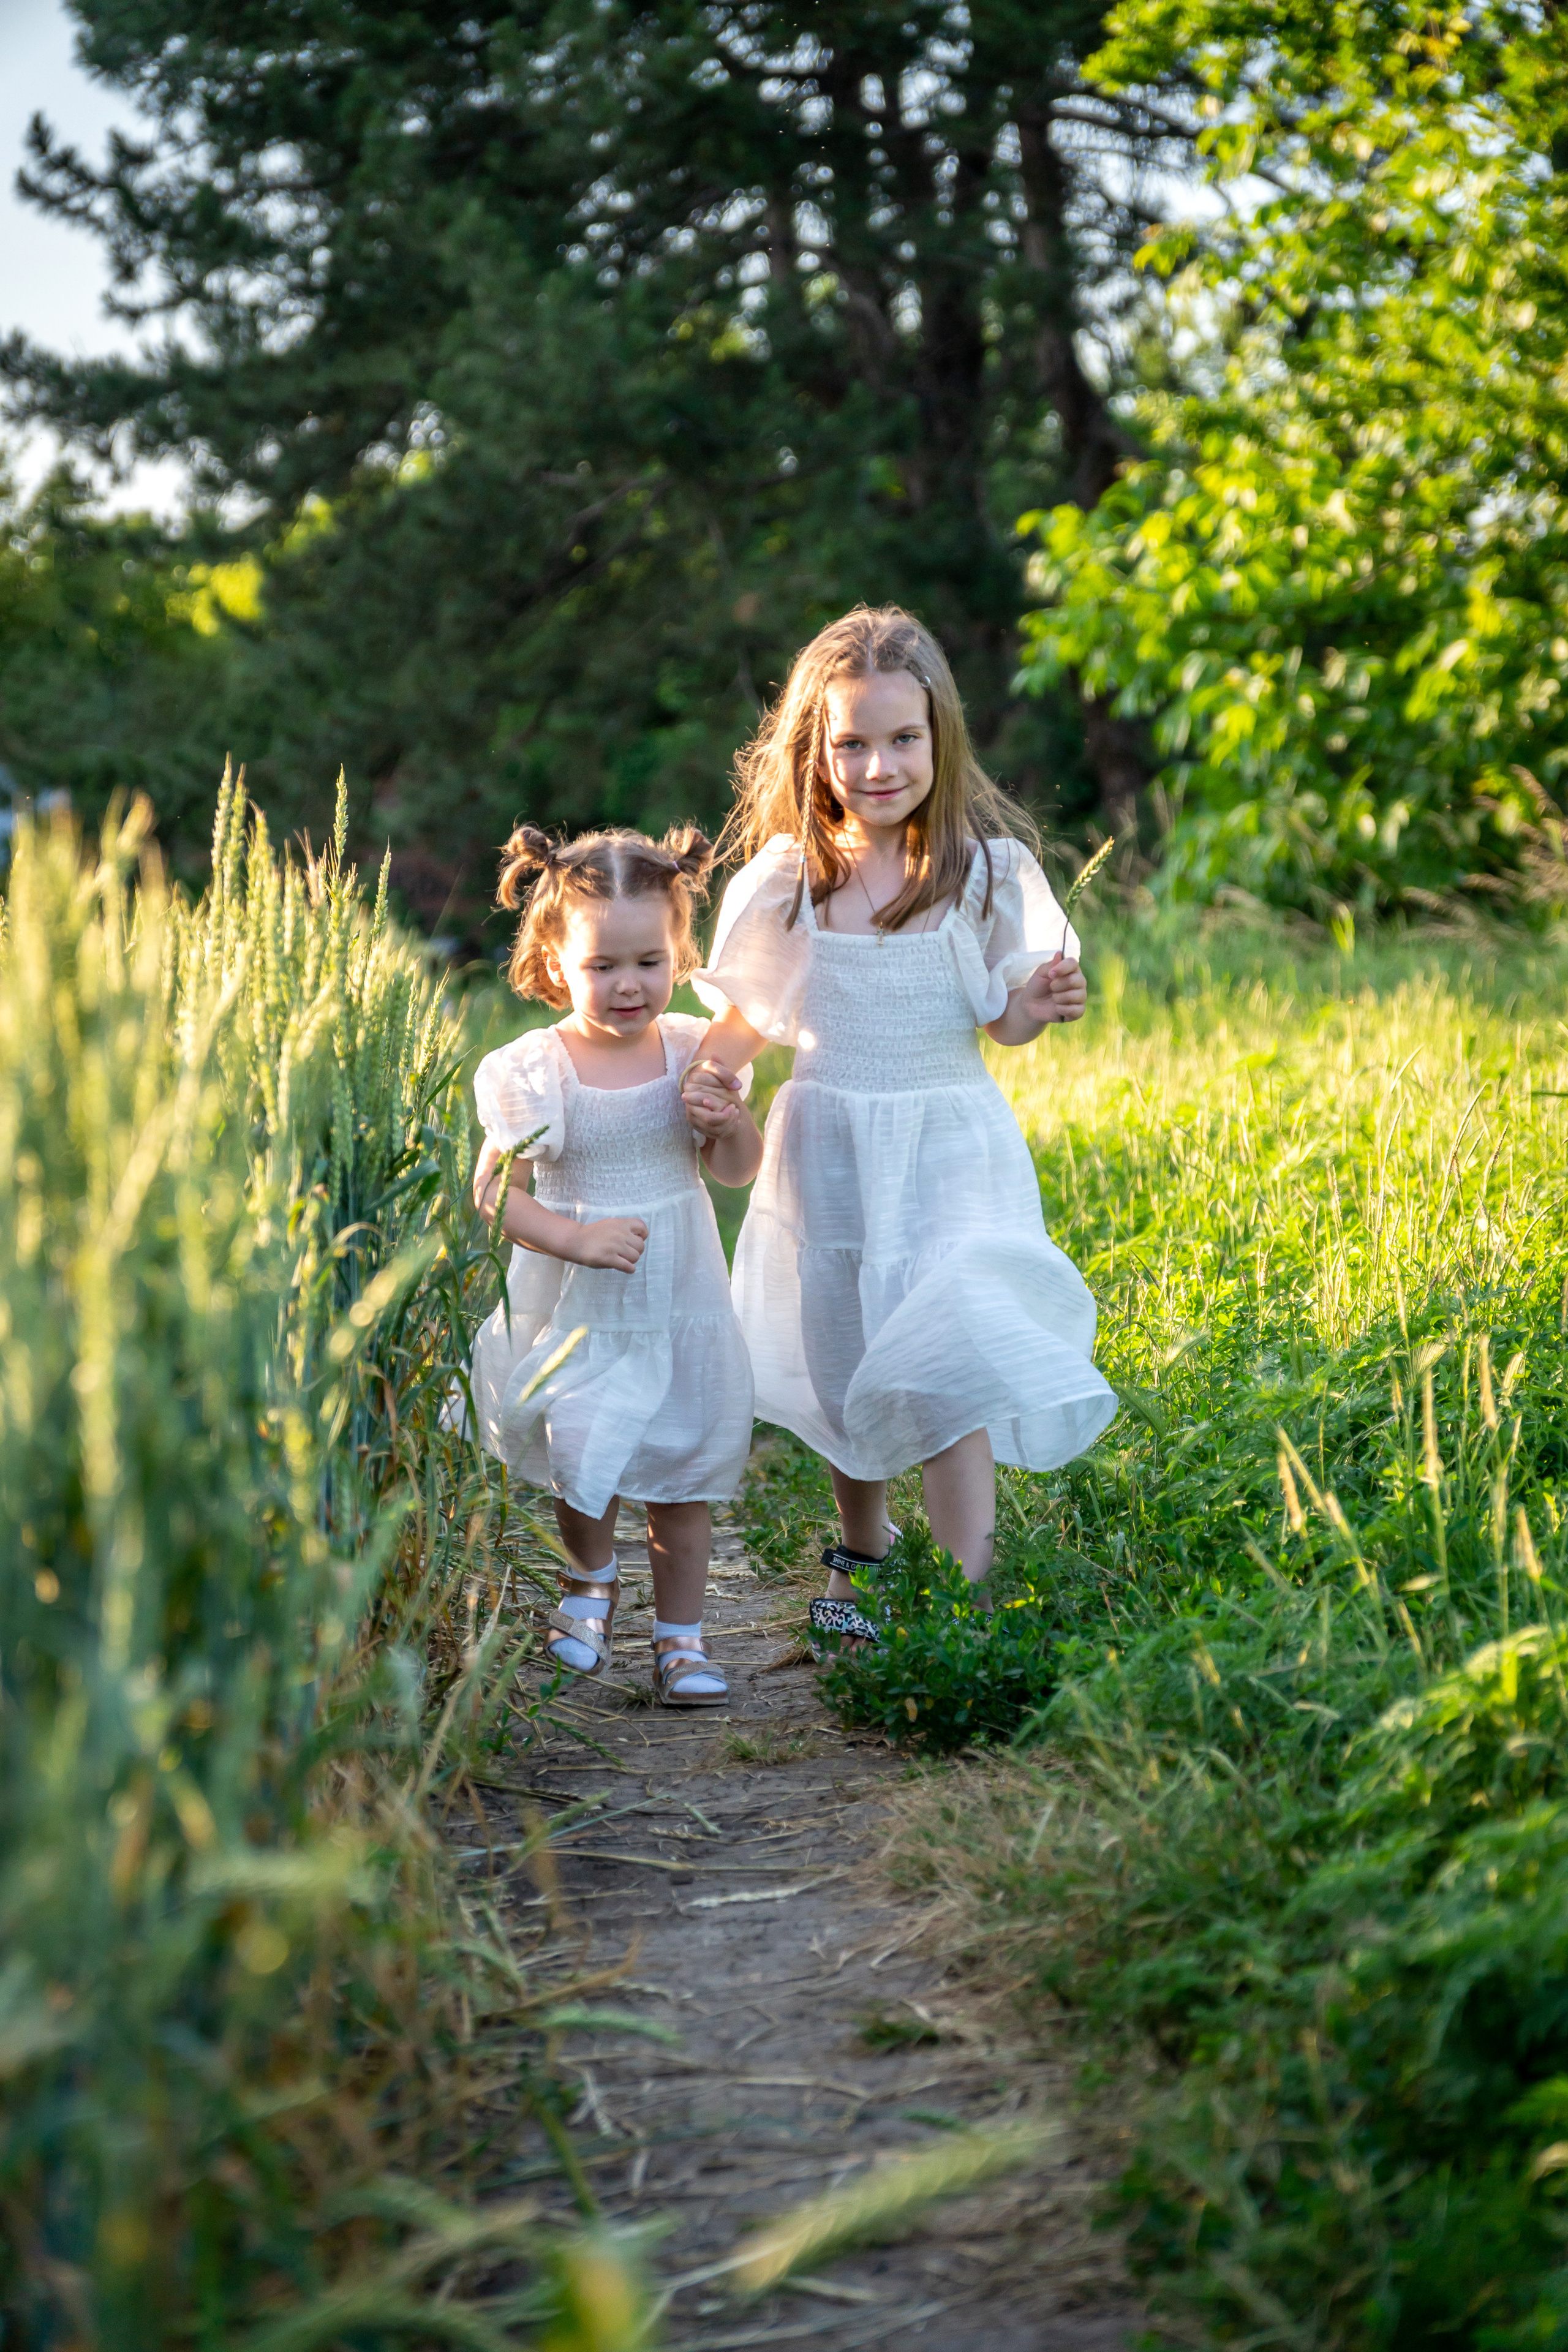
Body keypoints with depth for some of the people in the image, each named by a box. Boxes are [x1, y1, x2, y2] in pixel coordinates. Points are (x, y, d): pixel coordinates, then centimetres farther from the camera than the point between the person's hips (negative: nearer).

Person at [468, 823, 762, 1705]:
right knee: (584, 1459, 5)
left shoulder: (693, 1052, -4)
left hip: (679, 1298, 2)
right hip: (578, 1304, -2)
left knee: (682, 1470, 7)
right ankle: (593, 1580, 38)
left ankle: (681, 1637, 21)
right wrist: (577, 1239, -27)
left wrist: (729, 1120, -16)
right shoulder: (536, 1072, -13)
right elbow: (496, 1191, -12)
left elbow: (739, 1170, 6)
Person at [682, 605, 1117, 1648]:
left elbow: (1002, 1022, 0)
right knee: (844, 1359, 14)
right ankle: (864, 1552, 38)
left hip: (947, 1142, -2)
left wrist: (1041, 1002, -22)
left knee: (947, 1366, -14)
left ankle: (970, 1598, -14)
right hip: (829, 1143, 2)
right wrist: (713, 1063, -14)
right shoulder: (789, 879, -4)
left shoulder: (983, 872, -7)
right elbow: (755, 1009, 6)